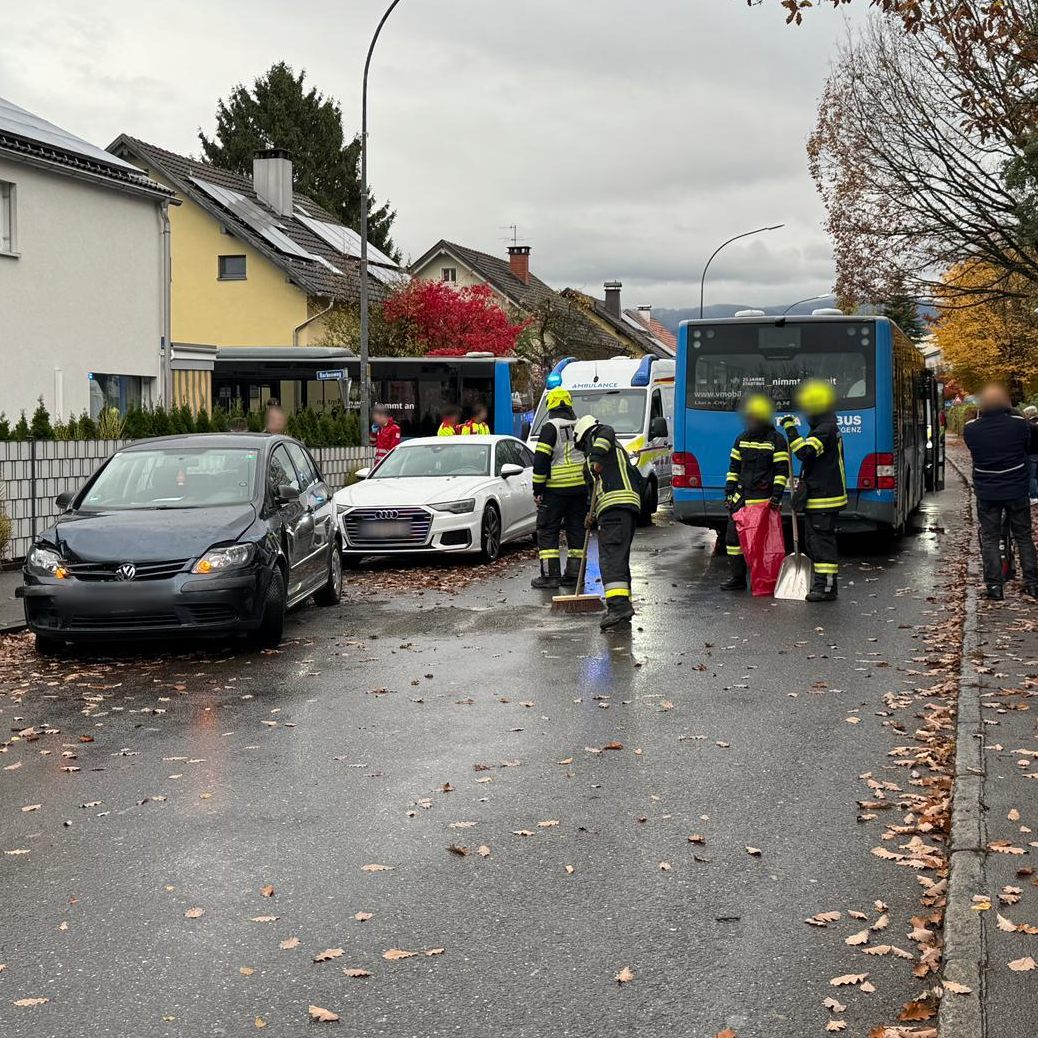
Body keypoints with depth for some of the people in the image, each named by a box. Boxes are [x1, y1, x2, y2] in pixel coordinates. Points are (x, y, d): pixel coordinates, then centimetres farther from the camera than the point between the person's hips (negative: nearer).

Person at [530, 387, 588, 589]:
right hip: (581, 488, 5)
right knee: (577, 530, 10)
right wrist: (591, 487, 20)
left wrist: (537, 489, -6)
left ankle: (550, 574, -4)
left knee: (548, 531, 1)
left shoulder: (550, 427, -7)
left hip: (556, 488, -5)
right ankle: (574, 574, 11)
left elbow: (541, 460, -11)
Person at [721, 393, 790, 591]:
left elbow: (782, 470, -5)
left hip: (764, 499, -6)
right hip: (741, 497, 6)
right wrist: (729, 492, 12)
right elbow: (734, 467, 19)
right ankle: (737, 578, 9)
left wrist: (777, 494, -14)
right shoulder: (741, 439, 15)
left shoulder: (777, 440, -2)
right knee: (733, 536, 3)